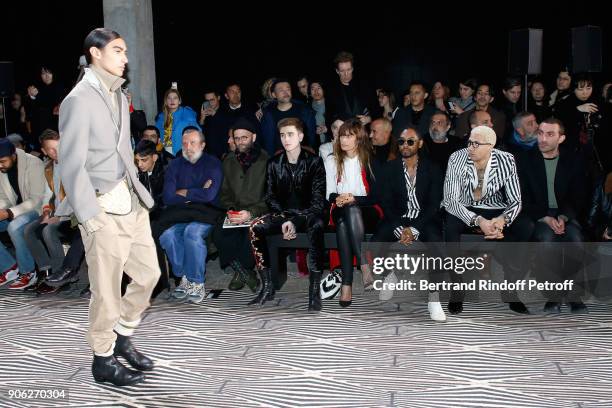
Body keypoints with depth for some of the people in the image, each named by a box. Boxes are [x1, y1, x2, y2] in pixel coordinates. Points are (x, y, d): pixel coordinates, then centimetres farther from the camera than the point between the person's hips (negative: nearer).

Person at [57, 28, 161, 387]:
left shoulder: (119, 95, 13)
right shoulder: (79, 100, -11)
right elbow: (72, 165, -13)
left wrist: (138, 192, 12)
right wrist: (90, 218, -16)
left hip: (132, 201, 8)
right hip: (103, 207, -8)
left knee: (148, 274, 14)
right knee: (107, 290, 4)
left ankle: (122, 337, 34)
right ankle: (104, 359, 23)